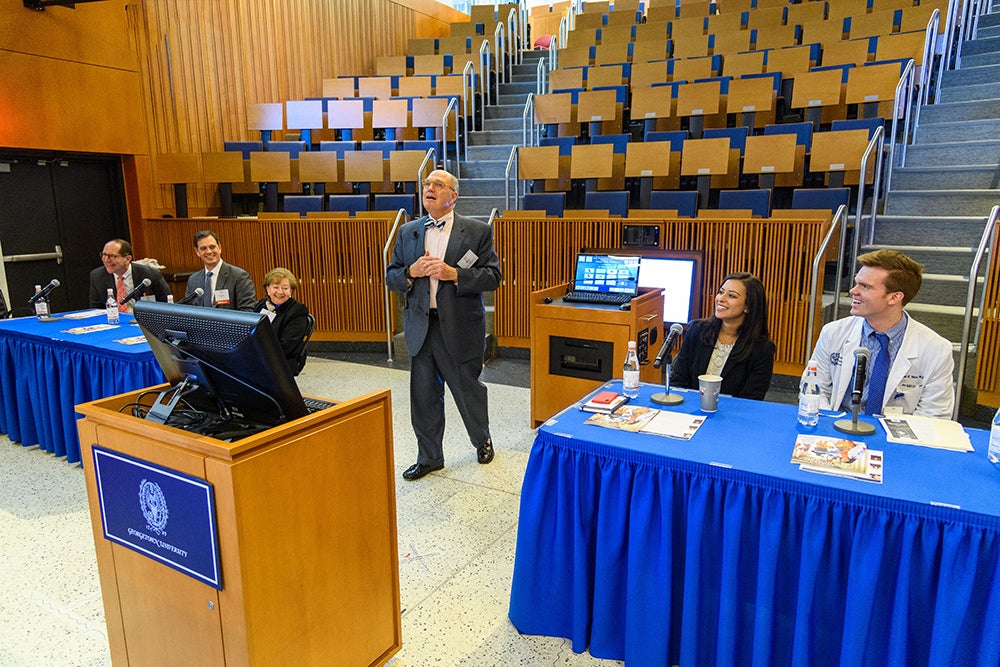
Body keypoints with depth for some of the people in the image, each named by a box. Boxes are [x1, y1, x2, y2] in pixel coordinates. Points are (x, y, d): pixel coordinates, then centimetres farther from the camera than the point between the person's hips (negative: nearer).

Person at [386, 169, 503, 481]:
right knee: (423, 396, 10)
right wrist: (411, 272, -12)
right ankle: (429, 457, 27)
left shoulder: (477, 231, -2)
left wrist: (453, 274, -19)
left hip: (460, 328, -3)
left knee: (468, 390, 12)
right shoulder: (407, 232, 9)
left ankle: (482, 440, 40)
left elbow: (492, 276, -7)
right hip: (420, 327, 4)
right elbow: (391, 277, 10)